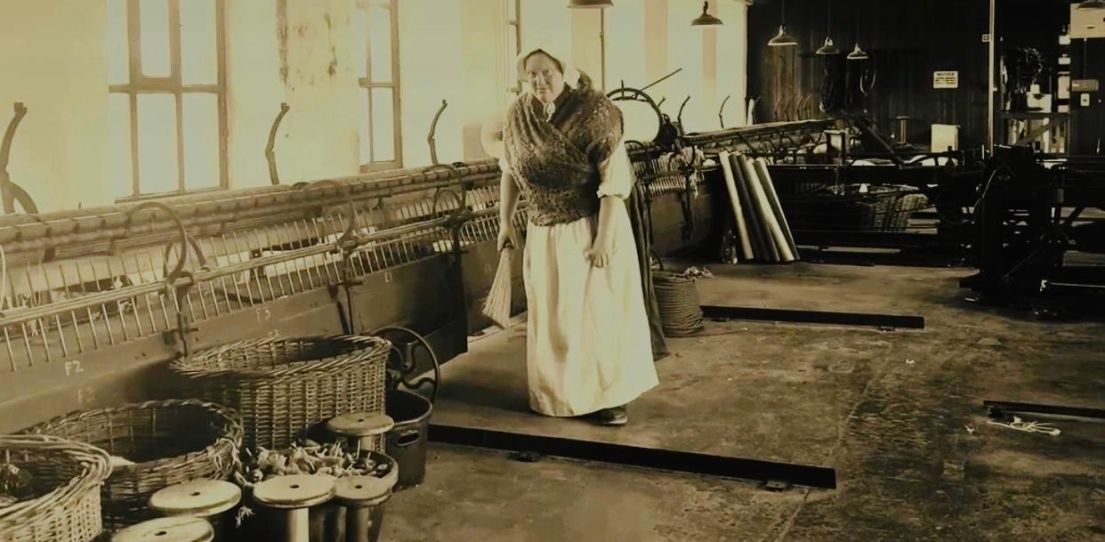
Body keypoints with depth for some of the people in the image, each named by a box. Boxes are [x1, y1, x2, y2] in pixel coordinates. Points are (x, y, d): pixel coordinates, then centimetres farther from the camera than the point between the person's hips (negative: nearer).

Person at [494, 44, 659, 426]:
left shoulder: (594, 113, -17)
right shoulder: (518, 114, -1)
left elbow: (614, 181, -18)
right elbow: (510, 171, 11)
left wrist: (604, 237, -21)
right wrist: (505, 220, 11)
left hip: (591, 228, -4)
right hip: (543, 233, 5)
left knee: (599, 312, 2)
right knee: (551, 315, 12)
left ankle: (611, 395, 15)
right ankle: (559, 393, 28)